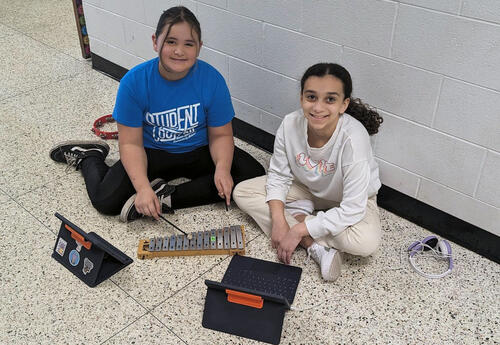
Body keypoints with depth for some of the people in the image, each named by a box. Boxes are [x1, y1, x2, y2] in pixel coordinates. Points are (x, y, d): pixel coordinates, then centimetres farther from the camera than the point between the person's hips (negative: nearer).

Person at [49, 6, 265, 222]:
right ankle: (89, 157, 18)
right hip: (152, 153, -1)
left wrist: (222, 168, -29)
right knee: (105, 200, -19)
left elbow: (220, 135, -8)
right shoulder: (134, 81, -19)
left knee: (254, 175, -20)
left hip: (199, 152, 2)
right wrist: (142, 187, -30)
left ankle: (166, 198, -18)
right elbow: (131, 142, -15)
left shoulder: (212, 80, -17)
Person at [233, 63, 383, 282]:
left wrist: (298, 231, -30)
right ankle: (316, 246, -17)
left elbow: (352, 209, -33)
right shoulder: (291, 124, -24)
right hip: (307, 188, 5)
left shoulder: (353, 138, -36)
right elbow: (279, 175, -9)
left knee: (366, 242, -35)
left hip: (353, 199, -4)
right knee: (242, 192, -12)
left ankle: (297, 217, -12)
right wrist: (278, 221, -23)